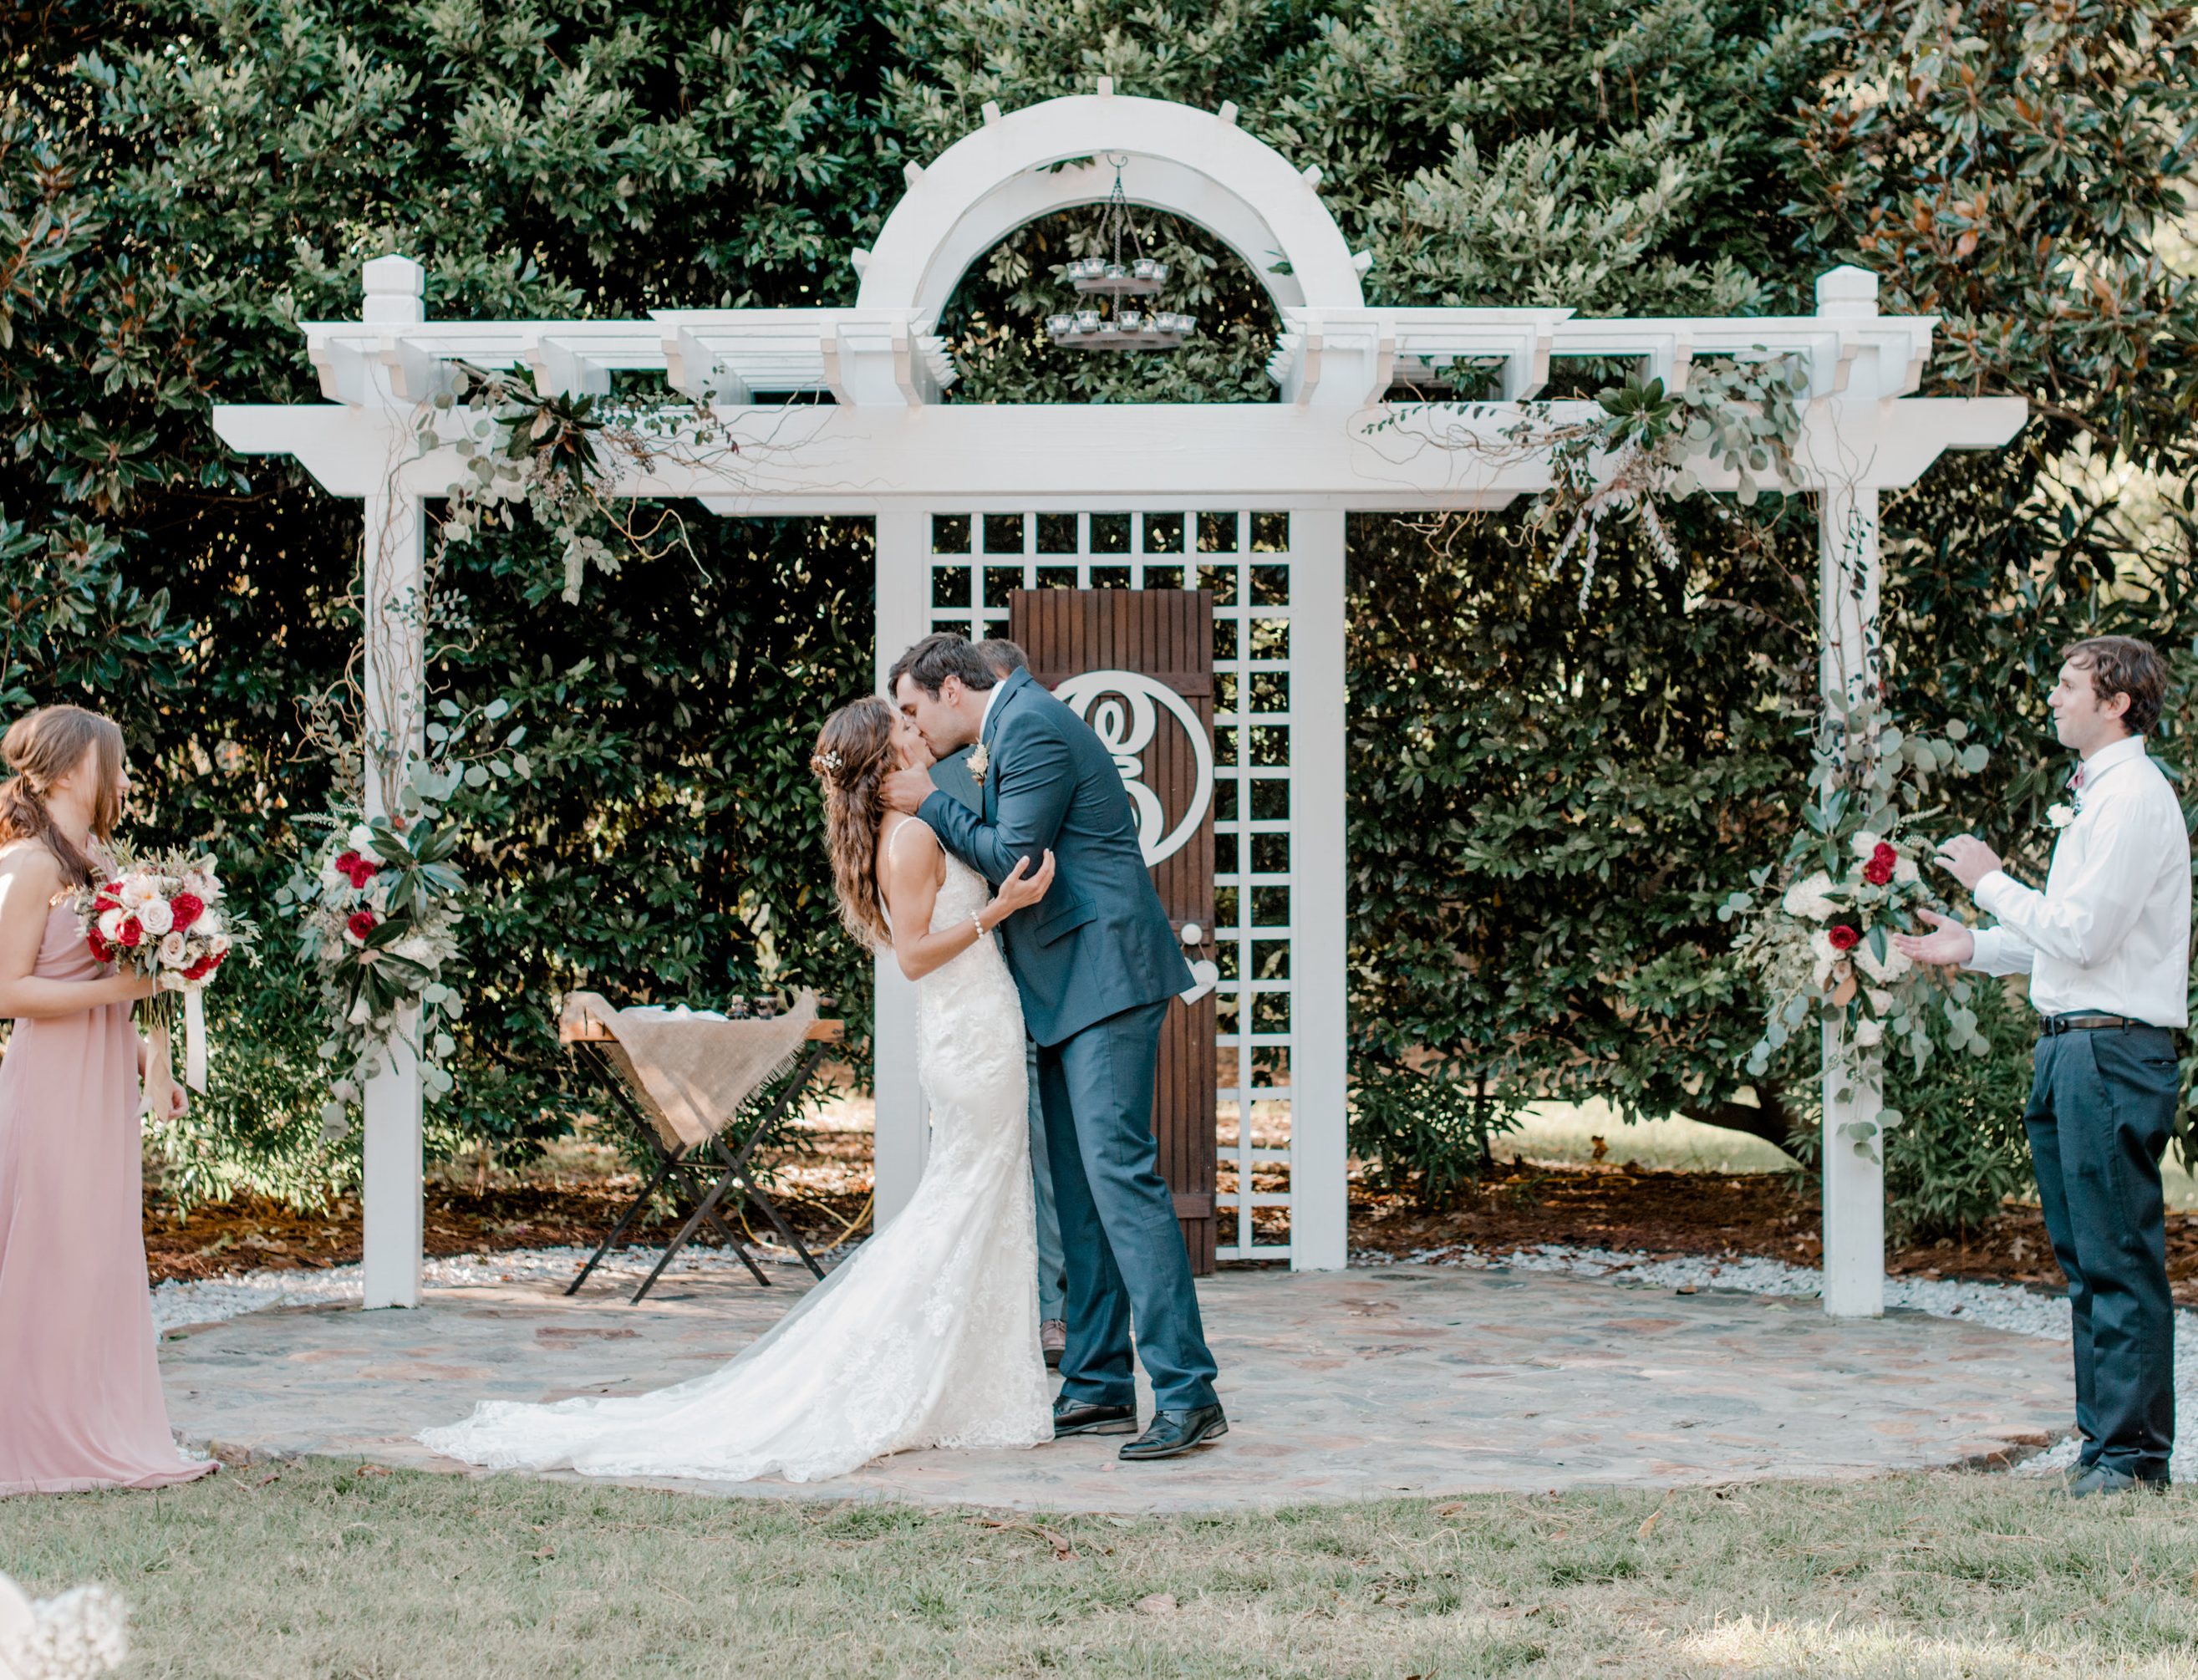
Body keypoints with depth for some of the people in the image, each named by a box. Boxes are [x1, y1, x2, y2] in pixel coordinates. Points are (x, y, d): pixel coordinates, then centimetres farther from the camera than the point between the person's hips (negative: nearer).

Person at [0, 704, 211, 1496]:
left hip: (103, 1087, 9)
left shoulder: (94, 861, 14)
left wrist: (148, 1063, 18)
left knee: (107, 1262, 10)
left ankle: (107, 1439, 15)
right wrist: (117, 989, -20)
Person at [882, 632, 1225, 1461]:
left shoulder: (1030, 726, -11)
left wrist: (932, 805, -6)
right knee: (1079, 1189, 10)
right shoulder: (1017, 726, 20)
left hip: (1105, 973, -11)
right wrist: (986, 793, 8)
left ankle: (1187, 1393, -18)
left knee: (1118, 1168, -16)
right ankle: (1097, 1387, 13)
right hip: (1067, 990, 11)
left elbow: (1014, 859, -16)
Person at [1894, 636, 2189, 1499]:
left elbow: (2080, 934, -19)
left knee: (2119, 1258, -7)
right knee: (2083, 1256, 12)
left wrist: (1990, 882, -9)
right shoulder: (2095, 796, 19)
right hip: (2069, 1043, 10)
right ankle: (2104, 1436, 18)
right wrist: (1973, 949, 21)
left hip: (2113, 1049, -10)